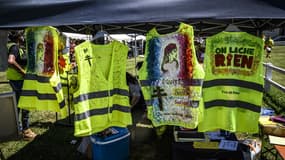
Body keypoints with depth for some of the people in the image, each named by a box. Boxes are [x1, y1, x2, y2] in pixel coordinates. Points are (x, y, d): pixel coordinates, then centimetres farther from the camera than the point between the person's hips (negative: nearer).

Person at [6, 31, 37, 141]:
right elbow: (10, 61, -34)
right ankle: (26, 131, 3)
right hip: (18, 78, -10)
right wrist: (23, 71, -26)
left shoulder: (16, 47, 12)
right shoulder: (15, 47, -17)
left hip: (15, 79, 10)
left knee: (18, 103, 20)